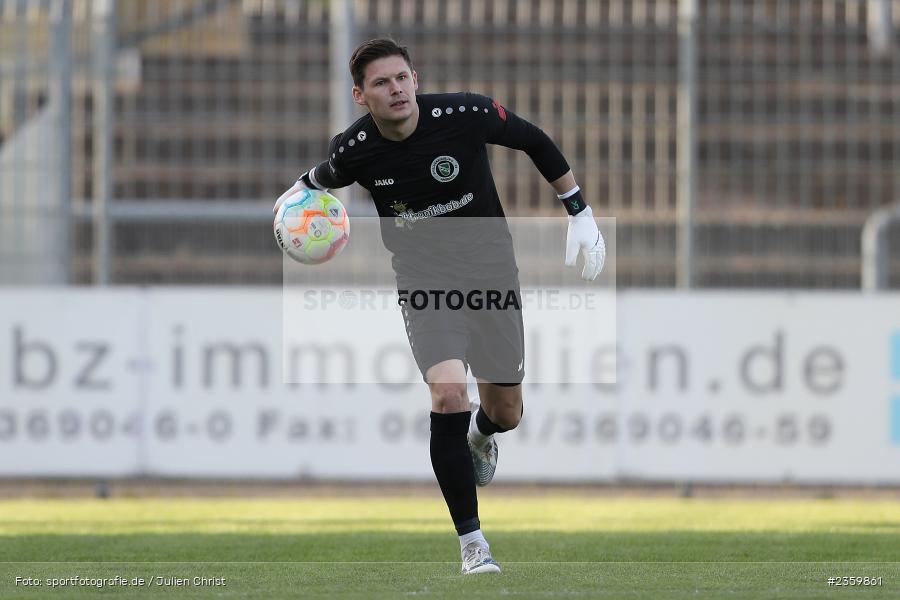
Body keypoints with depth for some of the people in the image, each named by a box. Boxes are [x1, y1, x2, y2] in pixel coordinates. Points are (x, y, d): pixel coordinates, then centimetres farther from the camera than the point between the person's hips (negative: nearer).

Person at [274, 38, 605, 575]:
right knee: (447, 396, -23)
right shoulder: (355, 150, -13)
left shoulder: (466, 116, -17)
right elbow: (320, 181, 11)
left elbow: (537, 143, -1)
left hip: (491, 271, 1)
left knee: (505, 414, 7)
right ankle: (473, 544, -10)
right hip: (425, 284, -1)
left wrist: (581, 214, 2)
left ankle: (479, 432, 51)